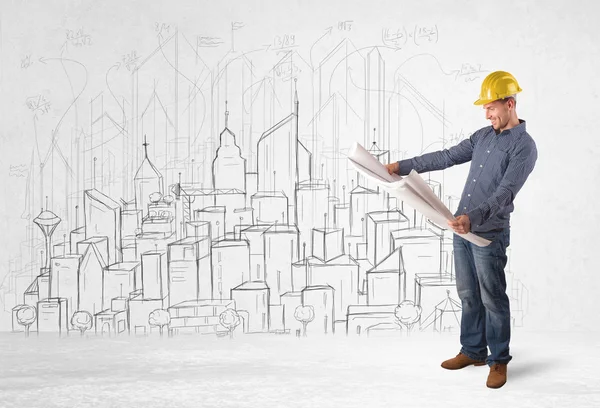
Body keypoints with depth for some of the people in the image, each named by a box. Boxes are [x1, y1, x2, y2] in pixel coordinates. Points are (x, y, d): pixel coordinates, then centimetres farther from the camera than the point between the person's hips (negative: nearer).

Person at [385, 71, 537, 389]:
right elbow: (447, 157, 14)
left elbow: (504, 193, -23)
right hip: (462, 229, 7)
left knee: (493, 299, 2)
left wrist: (473, 218, -36)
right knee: (468, 296, 15)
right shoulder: (483, 136, 11)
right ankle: (473, 351, 28)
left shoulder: (523, 146, -12)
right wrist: (402, 166, 10)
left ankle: (499, 361, 17)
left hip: (490, 234, -7)